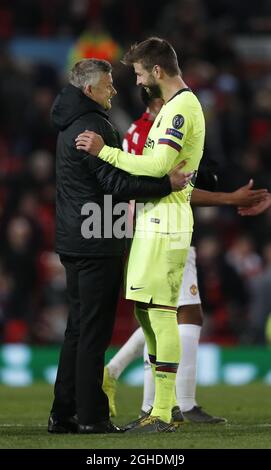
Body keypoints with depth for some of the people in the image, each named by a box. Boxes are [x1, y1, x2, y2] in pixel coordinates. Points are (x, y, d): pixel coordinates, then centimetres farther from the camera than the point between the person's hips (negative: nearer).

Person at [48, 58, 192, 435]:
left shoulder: (70, 127, 17)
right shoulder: (92, 126, -15)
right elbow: (115, 183, -20)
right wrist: (166, 184, -16)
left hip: (75, 242, 10)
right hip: (97, 244, -10)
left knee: (78, 329, 13)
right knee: (94, 331, -6)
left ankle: (64, 413, 13)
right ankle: (90, 415, -5)